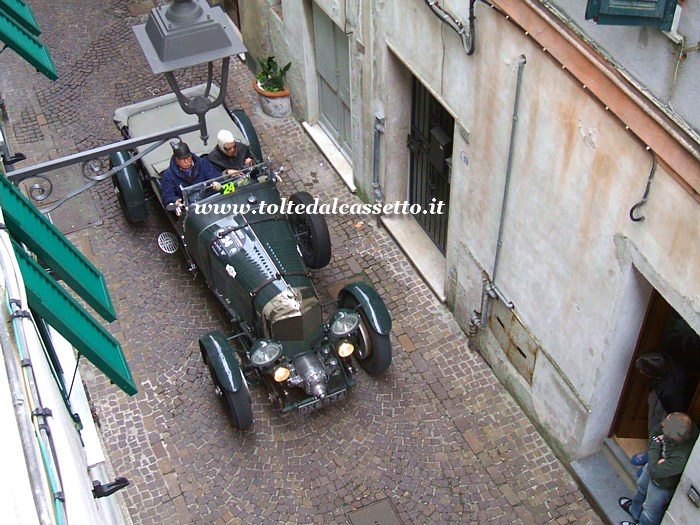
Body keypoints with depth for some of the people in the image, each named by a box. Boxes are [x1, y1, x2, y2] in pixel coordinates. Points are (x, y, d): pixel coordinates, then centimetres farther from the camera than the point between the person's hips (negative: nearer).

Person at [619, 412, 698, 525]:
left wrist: (656, 444, -27)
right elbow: (655, 432, -9)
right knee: (642, 487, 36)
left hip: (662, 486, -7)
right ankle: (634, 511, 66)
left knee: (650, 511, 24)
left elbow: (655, 471, -33)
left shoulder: (681, 458, -48)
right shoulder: (684, 425, -30)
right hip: (655, 465, 7)